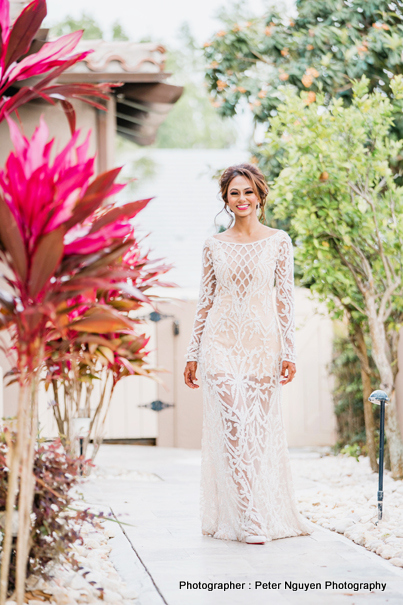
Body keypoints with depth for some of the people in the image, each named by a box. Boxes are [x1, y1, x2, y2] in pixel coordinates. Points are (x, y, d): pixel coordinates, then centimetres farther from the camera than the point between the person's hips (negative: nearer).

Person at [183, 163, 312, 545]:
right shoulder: (214, 245, 7)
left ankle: (266, 515, 12)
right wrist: (193, 353, 8)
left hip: (262, 342, -1)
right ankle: (245, 520, -2)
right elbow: (205, 300, 10)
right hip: (222, 343, 1)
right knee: (231, 427, -6)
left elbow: (285, 299, 1)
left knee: (260, 428, 1)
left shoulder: (279, 241, 4)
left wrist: (289, 351, -5)